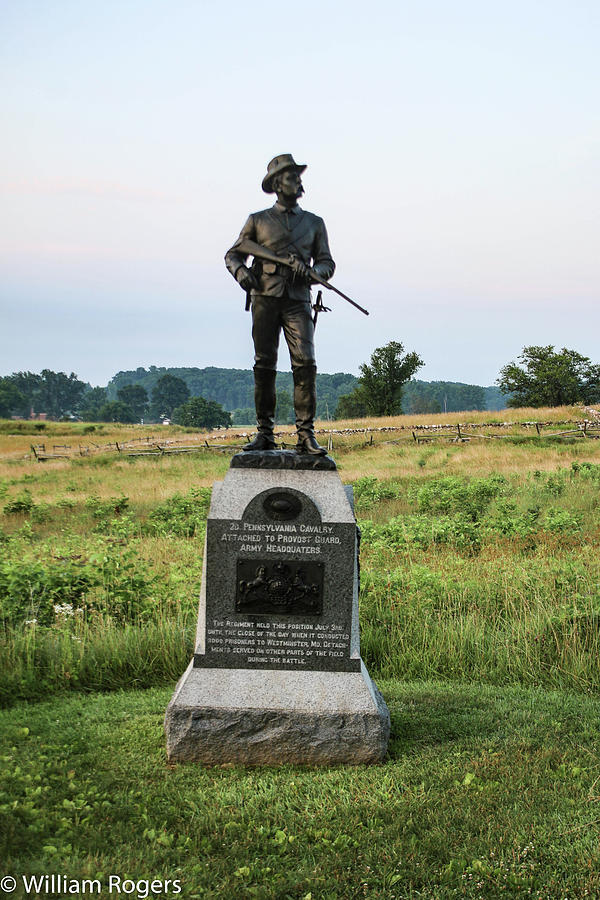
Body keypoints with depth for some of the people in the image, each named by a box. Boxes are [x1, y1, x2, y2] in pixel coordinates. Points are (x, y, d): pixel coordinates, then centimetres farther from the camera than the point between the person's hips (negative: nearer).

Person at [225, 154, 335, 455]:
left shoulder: (314, 223, 16)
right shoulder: (258, 221, 12)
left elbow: (327, 263, 14)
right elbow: (233, 254, 16)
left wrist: (311, 271, -9)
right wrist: (240, 271, -7)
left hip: (297, 301, 0)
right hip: (265, 298, 0)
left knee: (305, 363, -14)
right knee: (264, 366, -1)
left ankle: (306, 435, -13)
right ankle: (264, 434, 6)